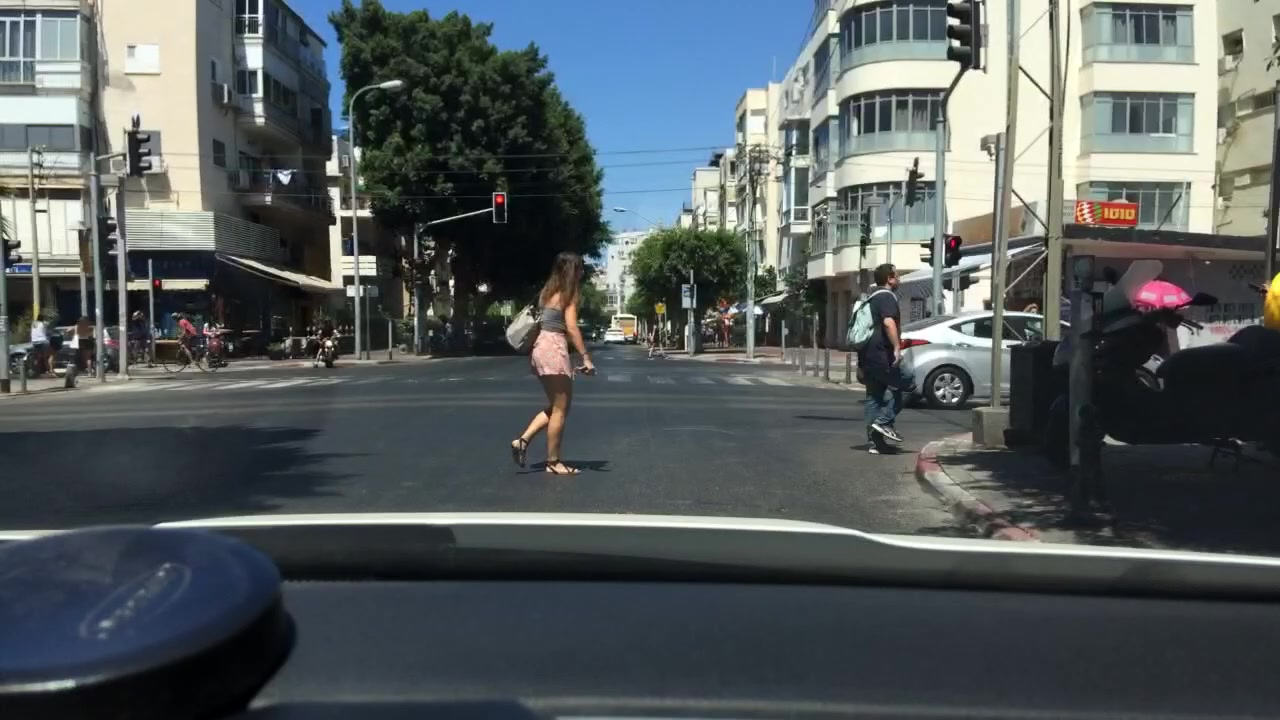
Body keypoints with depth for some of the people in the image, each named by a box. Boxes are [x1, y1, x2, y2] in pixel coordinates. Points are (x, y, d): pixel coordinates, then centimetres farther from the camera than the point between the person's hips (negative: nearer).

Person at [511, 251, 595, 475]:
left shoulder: (548, 290, 16)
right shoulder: (569, 293, -8)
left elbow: (541, 321, 16)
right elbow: (571, 328, -15)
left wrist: (534, 354, 19)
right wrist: (586, 357, -17)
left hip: (541, 347, 9)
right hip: (554, 349, -9)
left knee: (556, 406, 18)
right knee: (560, 409, 0)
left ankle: (522, 440, 11)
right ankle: (553, 462, 5)